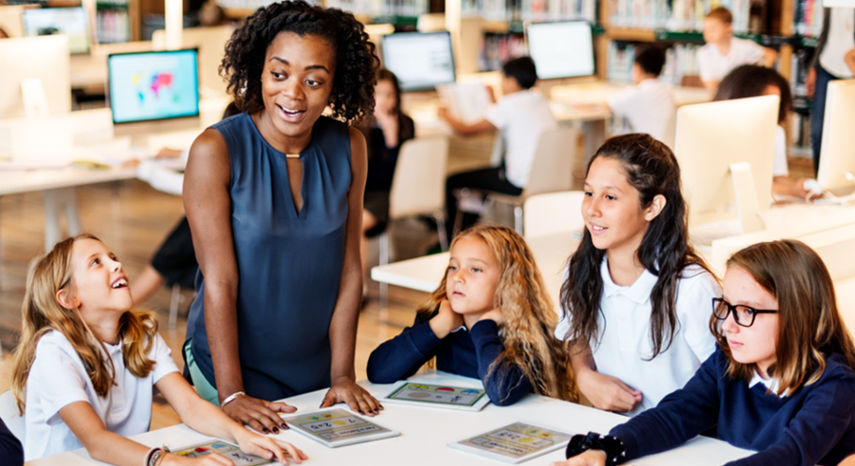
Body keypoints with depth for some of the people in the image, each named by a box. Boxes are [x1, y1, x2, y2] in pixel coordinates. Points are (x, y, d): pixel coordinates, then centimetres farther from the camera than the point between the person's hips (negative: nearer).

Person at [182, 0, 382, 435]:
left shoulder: (348, 147, -5)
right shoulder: (216, 150, -17)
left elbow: (349, 269, -3)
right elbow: (219, 281, -19)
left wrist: (342, 375, -5)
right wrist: (232, 395, -21)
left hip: (315, 367, 4)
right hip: (232, 364, -4)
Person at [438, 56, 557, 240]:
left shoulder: (509, 105, -14)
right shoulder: (541, 101, 7)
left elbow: (466, 130, -8)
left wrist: (446, 116, 11)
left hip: (520, 183, -9)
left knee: (452, 182, 4)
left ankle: (448, 240, 18)